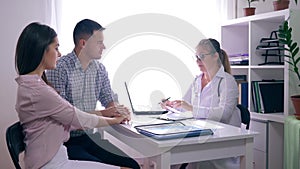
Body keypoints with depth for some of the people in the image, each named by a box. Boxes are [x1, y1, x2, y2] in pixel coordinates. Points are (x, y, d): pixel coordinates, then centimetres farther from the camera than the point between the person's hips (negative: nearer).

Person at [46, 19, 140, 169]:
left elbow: (109, 100, 16)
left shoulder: (100, 69, 8)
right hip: (66, 141, -6)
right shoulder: (59, 69, -14)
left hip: (90, 137, 6)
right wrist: (101, 114, -21)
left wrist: (117, 111, -9)